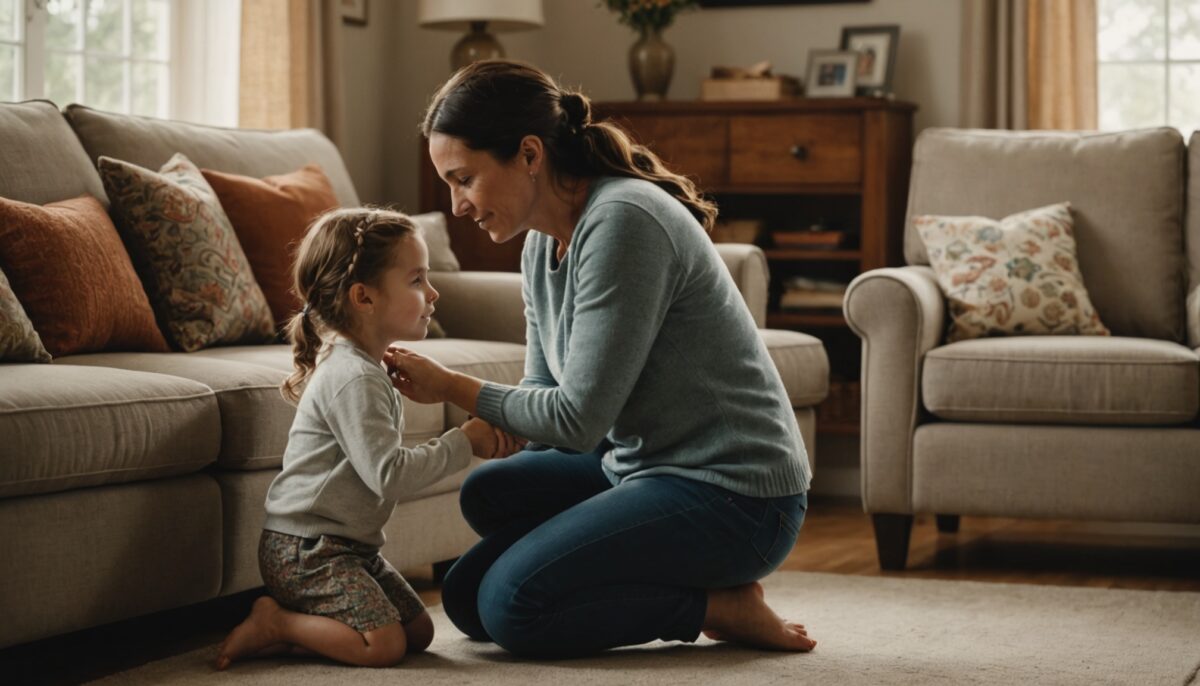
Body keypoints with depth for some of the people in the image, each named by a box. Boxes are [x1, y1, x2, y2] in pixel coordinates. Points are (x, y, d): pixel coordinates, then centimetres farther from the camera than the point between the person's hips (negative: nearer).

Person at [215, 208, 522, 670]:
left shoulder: (367, 370, 13)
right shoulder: (353, 380, -20)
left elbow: (383, 463, 13)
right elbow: (388, 475, -25)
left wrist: (472, 441, 1)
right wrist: (462, 444, -15)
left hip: (348, 544, 10)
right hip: (306, 548, -10)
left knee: (419, 631, 7)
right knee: (384, 644, -20)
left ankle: (285, 631, 8)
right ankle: (274, 624, -3)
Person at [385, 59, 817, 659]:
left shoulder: (622, 222, -21)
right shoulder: (543, 244, 8)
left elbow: (578, 419, -22)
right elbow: (546, 396, 13)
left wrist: (453, 388, -11)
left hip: (733, 496, -10)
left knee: (511, 607, -19)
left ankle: (719, 606, -5)